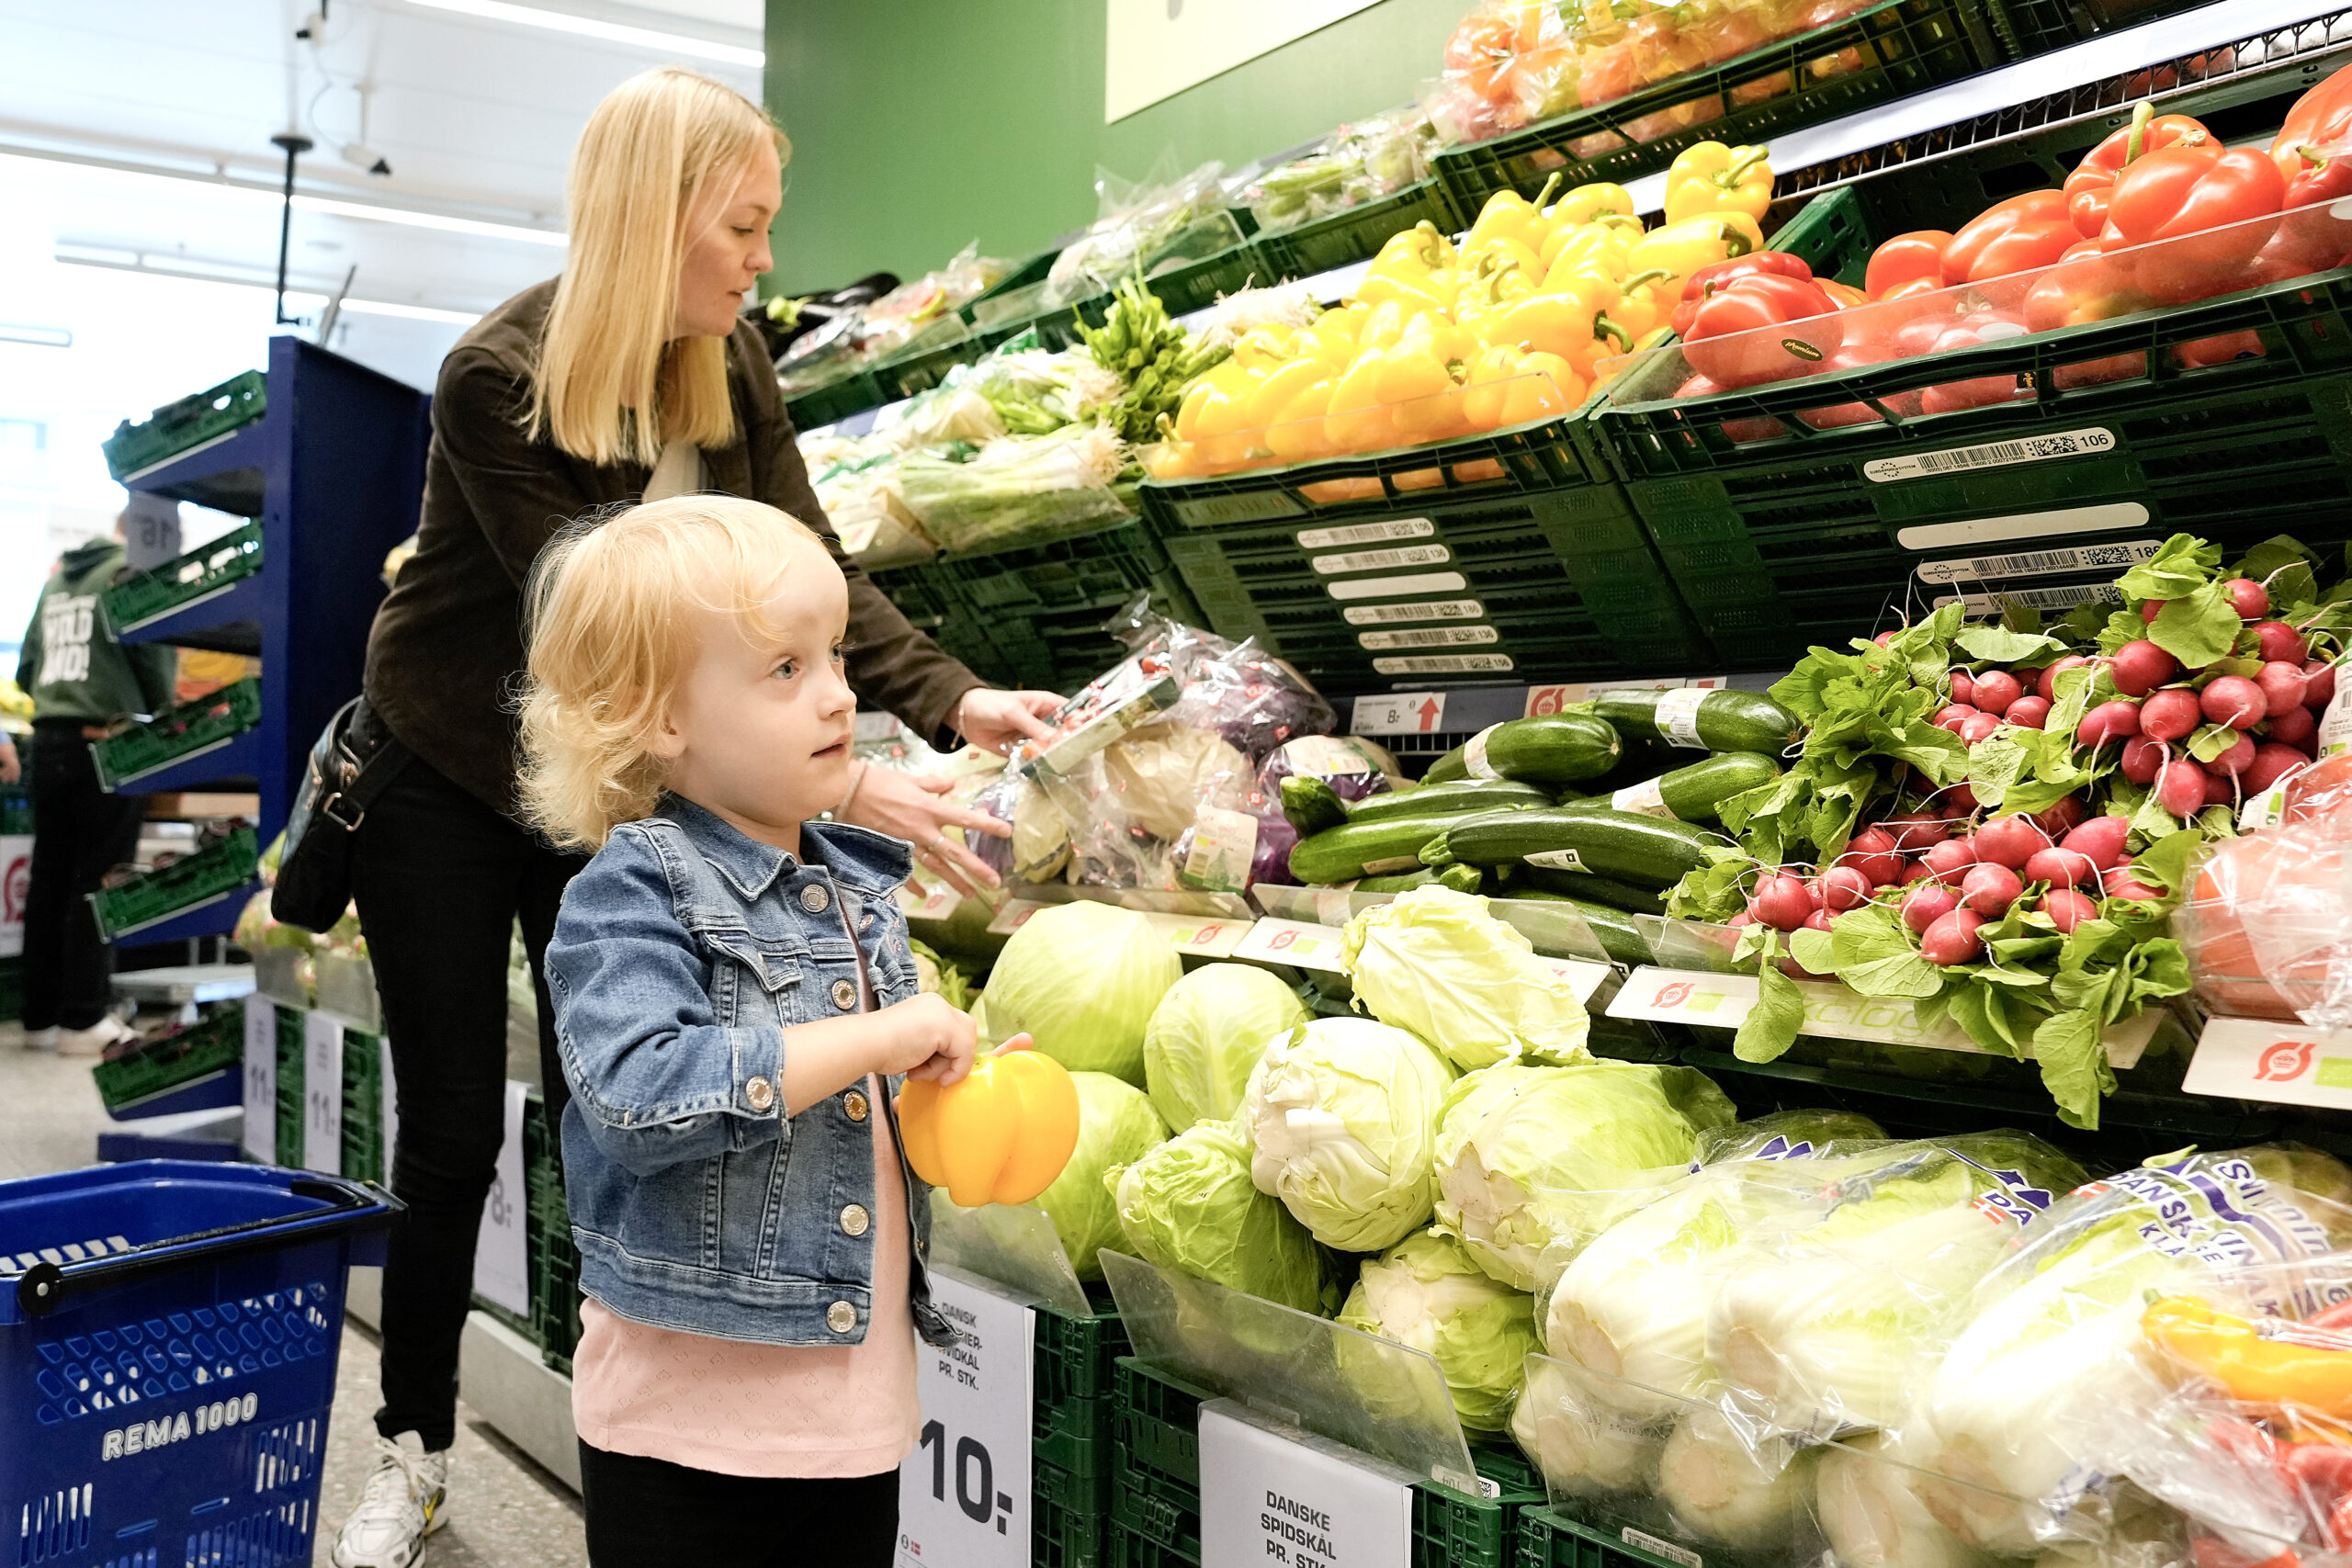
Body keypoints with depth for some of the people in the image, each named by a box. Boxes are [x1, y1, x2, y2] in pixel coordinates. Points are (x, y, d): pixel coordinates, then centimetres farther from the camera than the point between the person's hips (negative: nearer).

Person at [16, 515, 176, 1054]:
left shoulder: (56, 579, 17)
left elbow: (28, 668, 17)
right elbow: (154, 653, -8)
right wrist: (161, 717, 9)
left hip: (49, 740, 6)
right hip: (110, 744, -6)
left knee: (49, 879, 9)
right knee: (98, 883, -2)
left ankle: (41, 1015, 14)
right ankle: (84, 1020, 0)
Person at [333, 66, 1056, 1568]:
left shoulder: (727, 361, -8)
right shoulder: (502, 378, -28)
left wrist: (958, 699, -26)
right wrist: (837, 783, -39)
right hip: (444, 780, -4)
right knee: (452, 1131, 4)